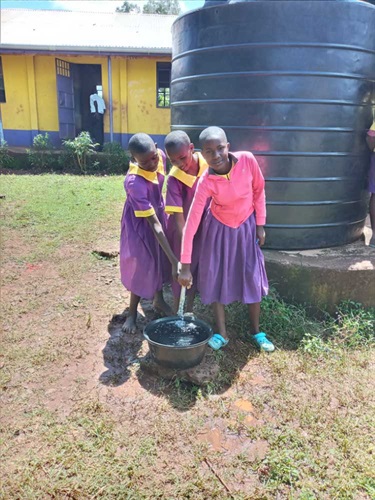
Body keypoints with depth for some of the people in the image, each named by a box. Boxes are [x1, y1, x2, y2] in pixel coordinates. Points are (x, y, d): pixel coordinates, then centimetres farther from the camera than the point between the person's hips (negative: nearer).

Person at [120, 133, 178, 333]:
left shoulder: (160, 156, -21)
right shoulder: (134, 182, -39)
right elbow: (154, 224, -37)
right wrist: (174, 260, -36)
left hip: (158, 211, 6)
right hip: (140, 222, -6)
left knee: (161, 258, 17)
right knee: (142, 264, 2)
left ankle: (159, 300, 39)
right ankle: (132, 312, 23)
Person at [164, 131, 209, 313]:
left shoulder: (208, 164, -15)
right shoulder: (174, 179, -25)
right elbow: (178, 217, -25)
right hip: (182, 229, -3)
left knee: (197, 269, 15)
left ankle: (189, 311, 33)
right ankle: (177, 313, 26)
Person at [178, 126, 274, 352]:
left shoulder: (247, 160, -26)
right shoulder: (206, 183, -28)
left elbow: (259, 191, -7)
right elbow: (191, 224, -29)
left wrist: (260, 225, -3)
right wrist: (185, 267, -29)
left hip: (247, 225, 2)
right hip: (219, 228, -1)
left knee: (253, 279, 6)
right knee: (217, 279, 3)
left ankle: (257, 332, 24)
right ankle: (222, 333, 19)